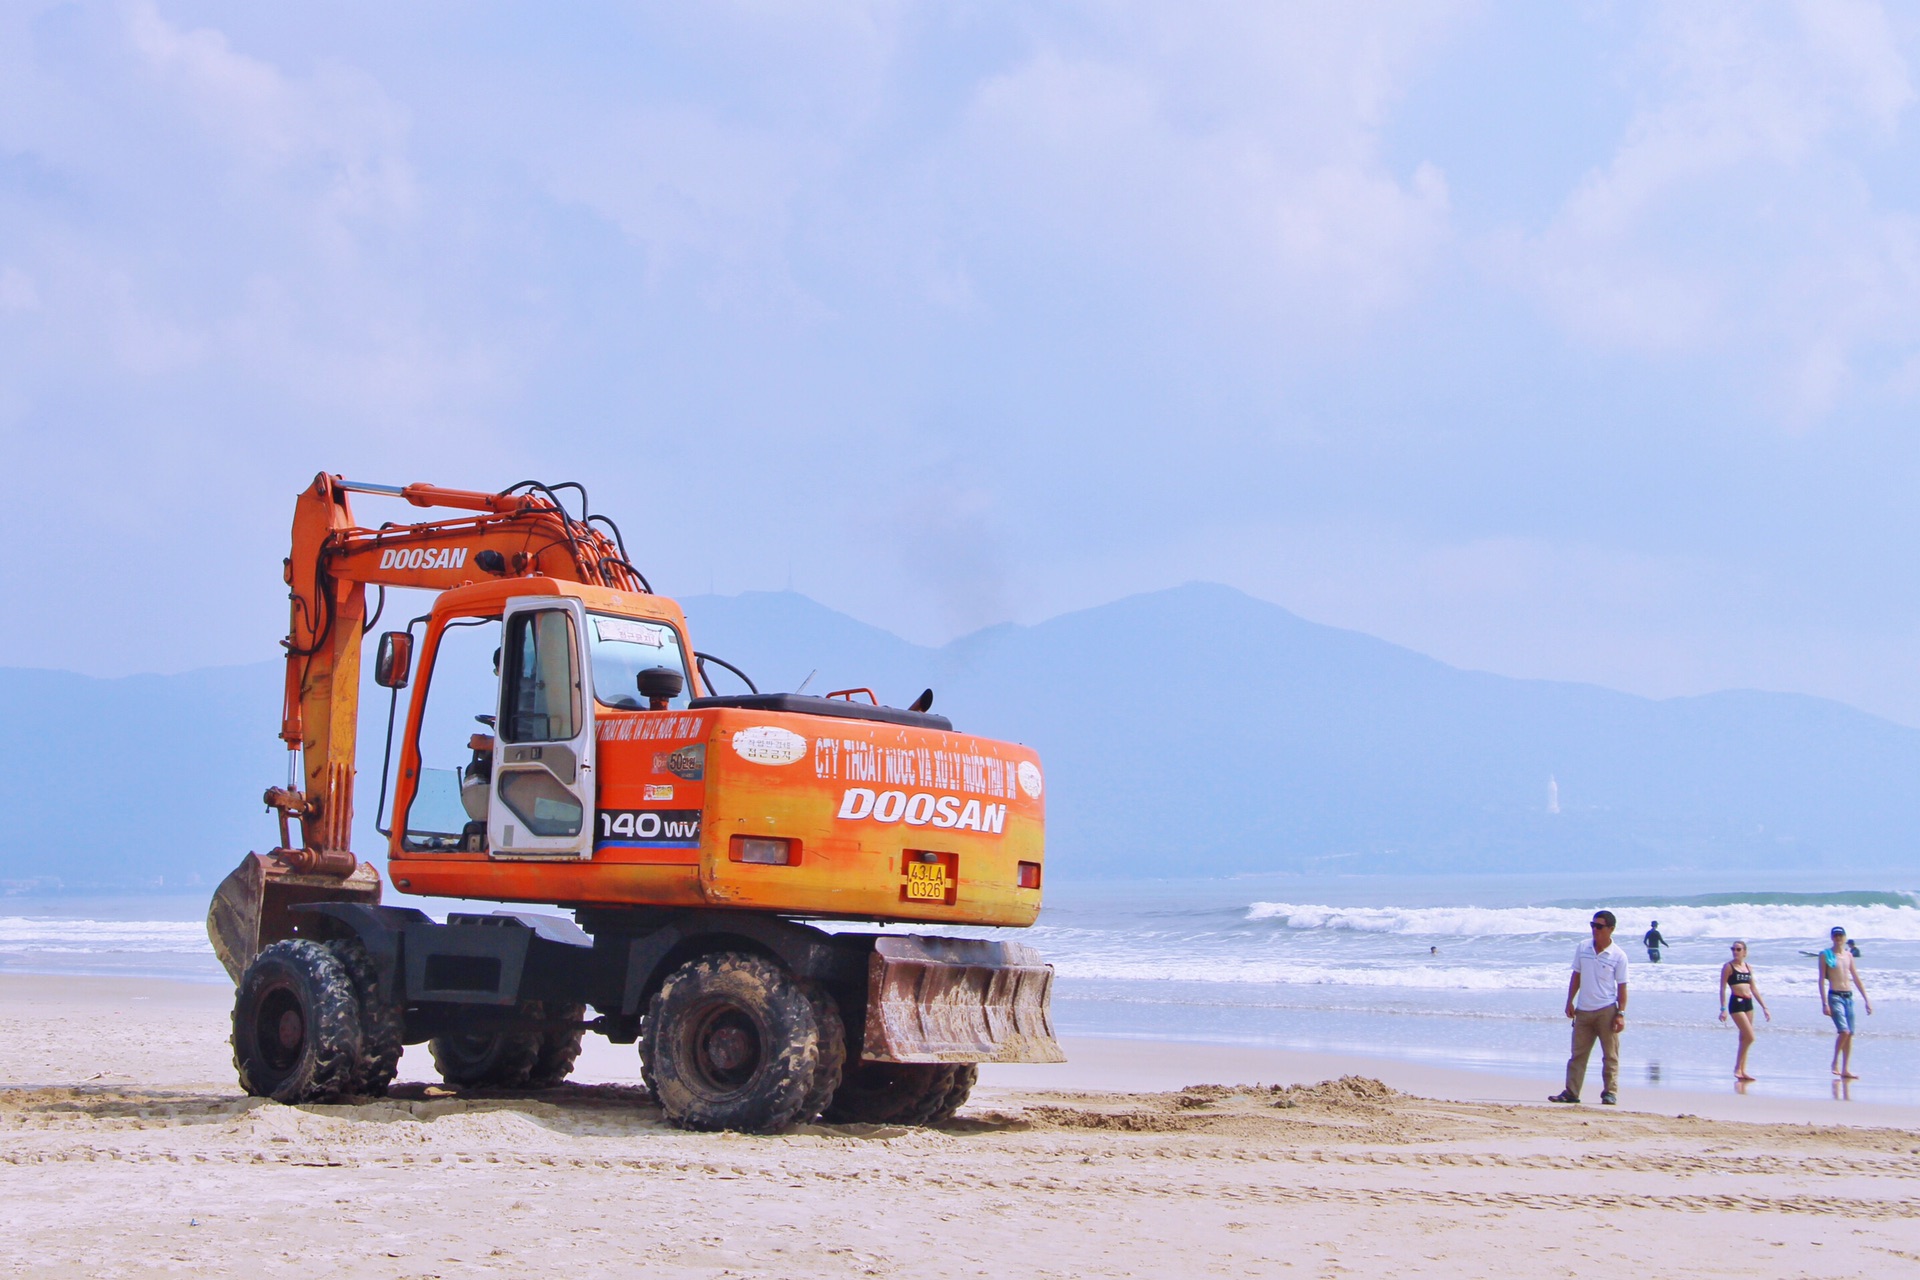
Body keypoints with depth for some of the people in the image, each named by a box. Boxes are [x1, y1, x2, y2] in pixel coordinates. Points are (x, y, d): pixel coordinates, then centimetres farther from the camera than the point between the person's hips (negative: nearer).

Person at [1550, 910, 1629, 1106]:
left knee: (1610, 1055, 3)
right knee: (1578, 1054, 5)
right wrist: (1570, 1002, 7)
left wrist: (1621, 1013, -9)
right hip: (1583, 1010, 4)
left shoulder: (1618, 956, -5)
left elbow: (1622, 987, -3)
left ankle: (1610, 1092, 9)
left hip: (1606, 1011, -4)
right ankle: (1571, 1092, 6)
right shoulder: (1582, 948, 4)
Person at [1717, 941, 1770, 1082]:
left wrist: (1764, 1007, 14)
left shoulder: (1748, 967, 12)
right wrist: (1723, 1009, -15)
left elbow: (1754, 989, 17)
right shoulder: (1728, 967, -4)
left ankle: (1742, 1071, 13)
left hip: (1748, 1003, 6)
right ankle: (1737, 1068, -1)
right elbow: (1723, 988, -7)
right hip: (1736, 1003, -6)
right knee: (1750, 1037, -12)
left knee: (1744, 1038, 7)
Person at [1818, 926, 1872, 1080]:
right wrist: (1824, 1003, -14)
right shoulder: (1825, 955, -2)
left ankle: (1846, 1070, 8)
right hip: (1835, 996, -5)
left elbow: (1856, 979, 17)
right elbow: (1822, 980, -6)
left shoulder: (1848, 955, 13)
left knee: (1850, 1034, 3)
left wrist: (1866, 999, 13)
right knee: (1844, 1031, -19)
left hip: (1849, 997, 5)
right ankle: (1835, 1062, 0)